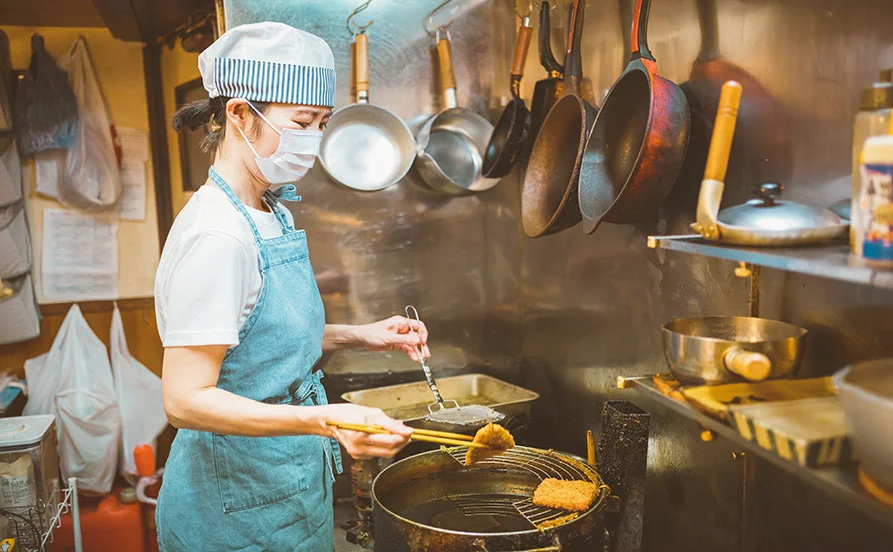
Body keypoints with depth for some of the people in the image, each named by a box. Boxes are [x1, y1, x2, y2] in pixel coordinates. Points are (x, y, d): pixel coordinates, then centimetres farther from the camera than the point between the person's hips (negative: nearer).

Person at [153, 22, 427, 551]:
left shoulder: (273, 214, 4)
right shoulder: (216, 236, -25)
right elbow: (186, 399, -26)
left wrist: (359, 336, 3)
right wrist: (322, 419, -36)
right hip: (240, 506, -8)